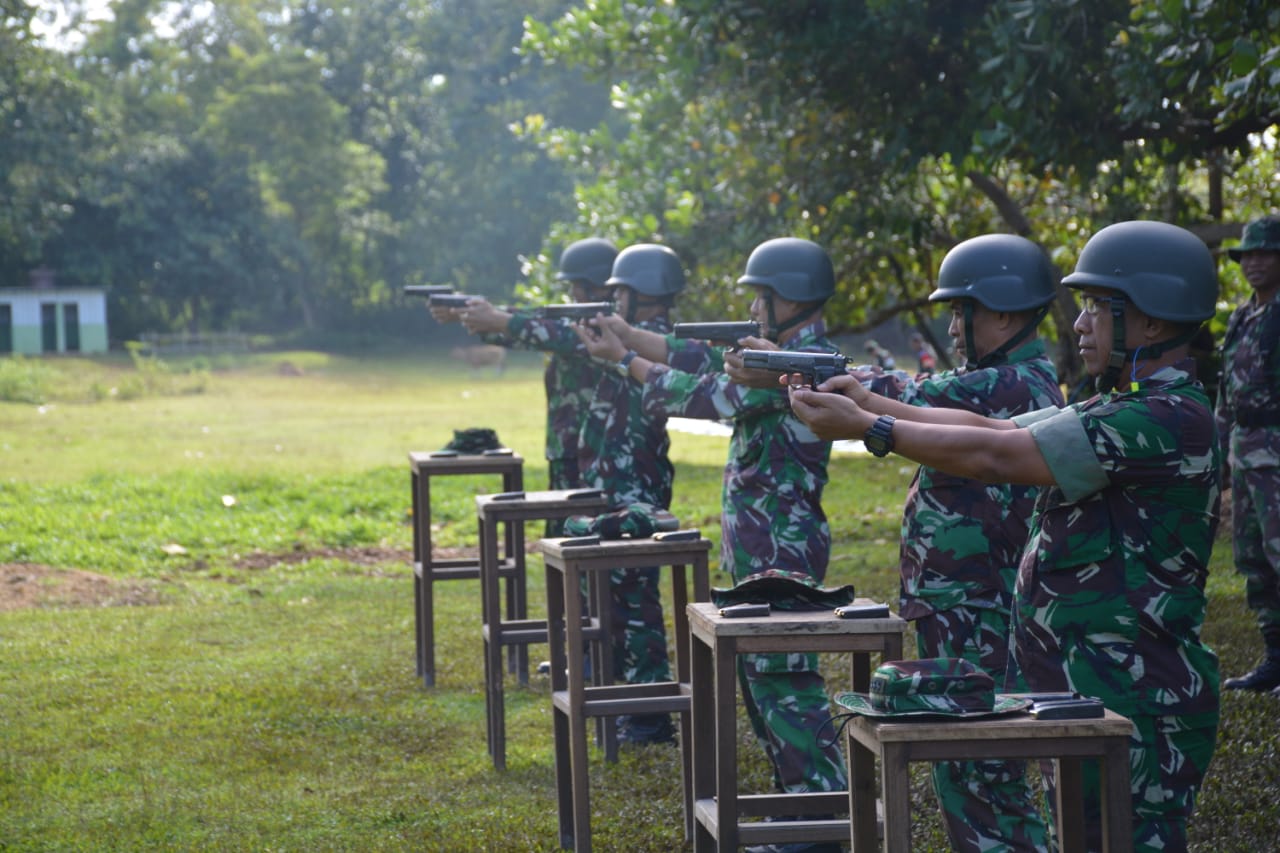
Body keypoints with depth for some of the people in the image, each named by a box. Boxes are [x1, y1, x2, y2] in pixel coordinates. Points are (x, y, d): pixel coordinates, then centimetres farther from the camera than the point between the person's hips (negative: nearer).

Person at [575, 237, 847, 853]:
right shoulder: (788, 356, 12)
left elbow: (705, 396, -16)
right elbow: (707, 360, 15)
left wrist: (625, 360, -6)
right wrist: (628, 333, 9)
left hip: (781, 553, -10)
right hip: (759, 548, 10)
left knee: (782, 679, -6)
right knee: (760, 674, 15)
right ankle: (799, 801, 22)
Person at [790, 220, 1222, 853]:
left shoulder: (1169, 420, -20)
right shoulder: (1121, 408, 14)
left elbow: (993, 456, -19)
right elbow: (988, 427, 14)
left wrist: (868, 428, -11)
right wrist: (871, 402, 6)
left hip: (1130, 707, -10)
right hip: (1080, 692, 10)